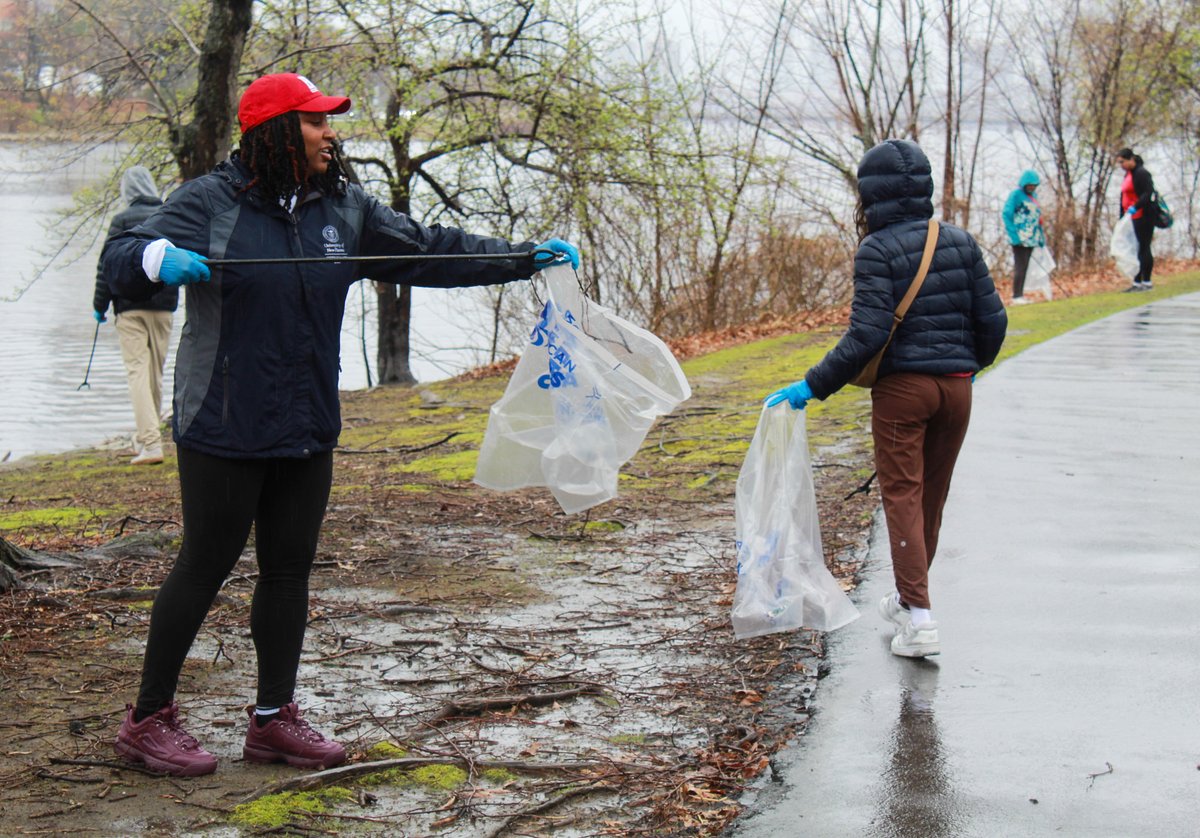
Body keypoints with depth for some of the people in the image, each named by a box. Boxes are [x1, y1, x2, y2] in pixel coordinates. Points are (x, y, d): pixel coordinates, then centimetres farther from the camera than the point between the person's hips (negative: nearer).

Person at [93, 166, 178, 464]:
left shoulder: (122, 220, -6)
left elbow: (108, 265, -6)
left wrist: (100, 305, 2)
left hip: (131, 307, -4)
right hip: (164, 306, 4)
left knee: (137, 370, -8)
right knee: (156, 371, 14)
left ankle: (151, 443, -20)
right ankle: (145, 437, 24)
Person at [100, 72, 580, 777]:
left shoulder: (345, 209, 8)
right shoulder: (210, 203, -8)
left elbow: (429, 251, 12)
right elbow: (121, 261, -12)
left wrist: (526, 259, 7)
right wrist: (158, 259, -35)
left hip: (309, 429, 6)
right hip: (223, 428, -6)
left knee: (291, 567, 11)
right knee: (206, 565, 0)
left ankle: (274, 718, 24)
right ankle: (149, 718, 14)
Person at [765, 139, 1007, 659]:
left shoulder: (877, 250, -10)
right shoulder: (960, 242, 7)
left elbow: (867, 335, -18)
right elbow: (992, 320, 8)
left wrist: (813, 386, -13)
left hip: (902, 387, -5)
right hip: (956, 385, 5)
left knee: (902, 495, -1)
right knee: (932, 495, 16)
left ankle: (919, 616, -12)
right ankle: (908, 599, 31)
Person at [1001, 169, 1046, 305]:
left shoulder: (1033, 195, 16)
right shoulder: (1016, 194, -7)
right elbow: (1006, 214, -13)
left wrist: (1041, 236, 15)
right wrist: (1013, 234, -19)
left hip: (1030, 238, 8)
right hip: (1019, 238, -8)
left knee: (1024, 267, 8)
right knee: (1020, 266, -10)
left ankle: (1020, 295, 12)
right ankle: (1016, 296, -10)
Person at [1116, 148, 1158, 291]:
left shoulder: (1141, 173, -14)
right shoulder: (1129, 174, 16)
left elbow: (1148, 193, -23)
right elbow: (1125, 196, 22)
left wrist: (1135, 207, -32)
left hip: (1144, 216, -10)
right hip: (1135, 217, 10)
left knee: (1143, 247, -5)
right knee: (1136, 249, 11)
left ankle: (1147, 282, 0)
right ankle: (1137, 282, 15)